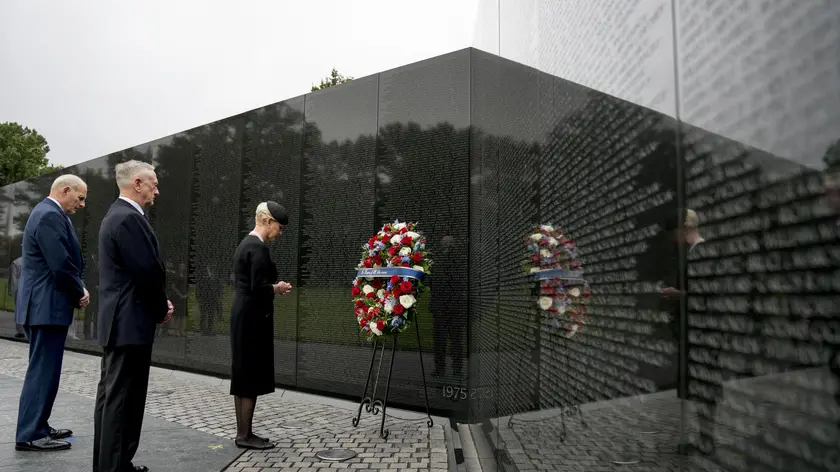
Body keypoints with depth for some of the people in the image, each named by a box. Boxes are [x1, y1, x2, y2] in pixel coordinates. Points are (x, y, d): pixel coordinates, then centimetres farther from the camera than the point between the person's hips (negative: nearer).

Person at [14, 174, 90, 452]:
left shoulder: (48, 213, 17)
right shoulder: (50, 216, -17)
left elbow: (64, 262, 19)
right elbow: (61, 265, -24)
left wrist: (78, 289, 5)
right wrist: (80, 292, -8)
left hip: (43, 305, 11)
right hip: (47, 307, -11)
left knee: (43, 370, 16)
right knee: (43, 371, -4)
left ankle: (37, 426, 26)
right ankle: (30, 435, 3)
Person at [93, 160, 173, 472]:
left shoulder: (116, 214, 16)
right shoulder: (130, 218, -18)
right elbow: (148, 272, -22)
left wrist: (158, 303, 9)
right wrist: (161, 309, -5)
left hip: (116, 321, 11)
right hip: (130, 322, -11)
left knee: (111, 395, 16)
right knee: (123, 399, -4)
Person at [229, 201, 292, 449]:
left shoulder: (245, 244, 14)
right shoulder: (258, 248, -17)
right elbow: (258, 288, -24)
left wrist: (274, 288, 10)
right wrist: (278, 288, -7)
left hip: (241, 316, 10)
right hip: (253, 318, -10)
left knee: (243, 376, 13)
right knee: (251, 377, -1)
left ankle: (242, 432, 21)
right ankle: (245, 435, 8)